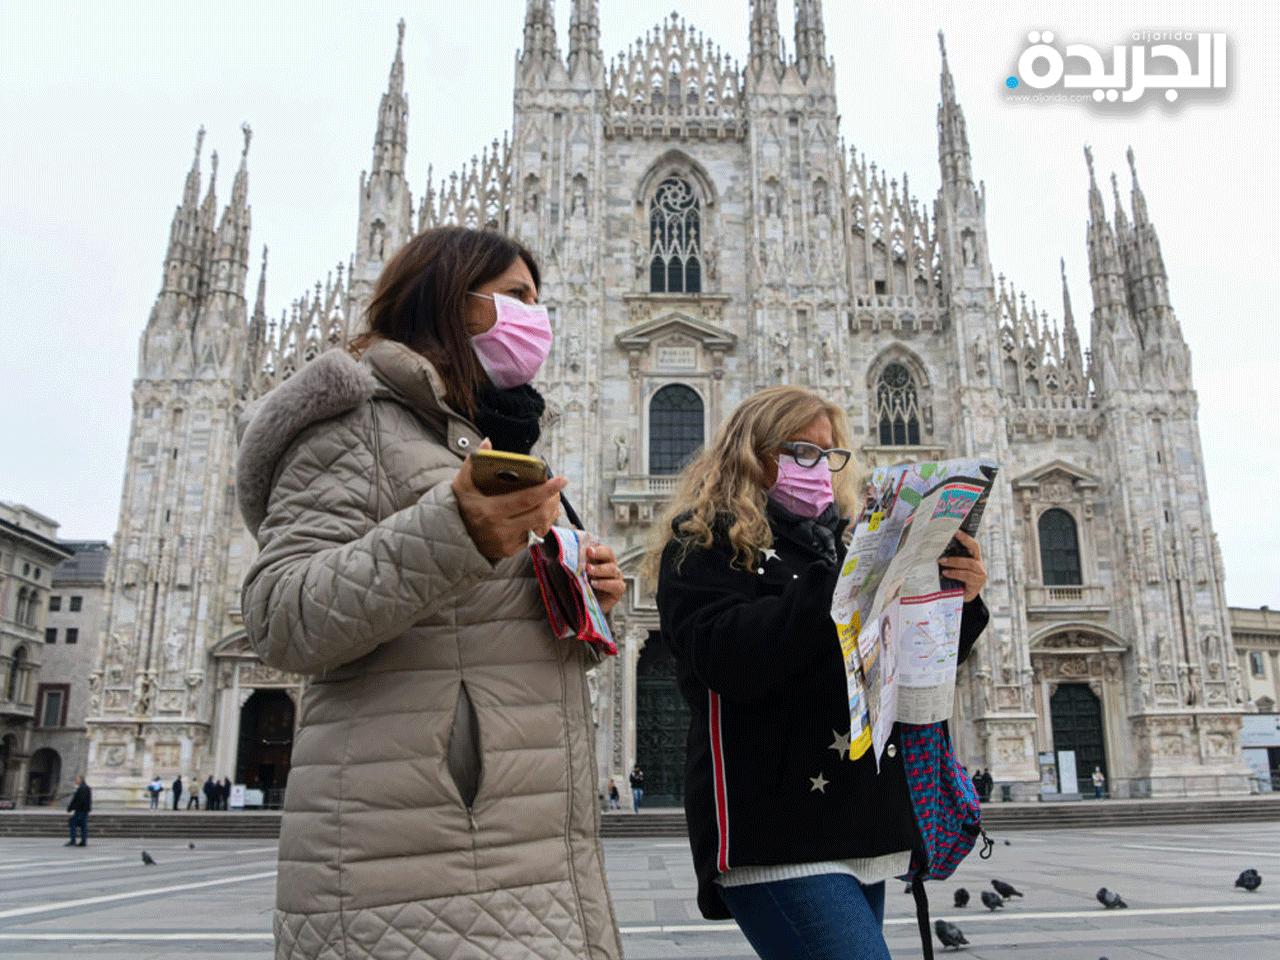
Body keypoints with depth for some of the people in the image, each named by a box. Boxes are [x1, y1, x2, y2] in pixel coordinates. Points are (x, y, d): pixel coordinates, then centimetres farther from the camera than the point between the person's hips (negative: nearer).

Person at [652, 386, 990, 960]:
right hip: (776, 836, -7)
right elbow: (730, 660, -18)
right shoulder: (704, 541, 0)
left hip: (863, 830, 7)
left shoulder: (841, 540, 19)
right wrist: (846, 583, -21)